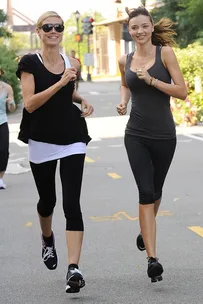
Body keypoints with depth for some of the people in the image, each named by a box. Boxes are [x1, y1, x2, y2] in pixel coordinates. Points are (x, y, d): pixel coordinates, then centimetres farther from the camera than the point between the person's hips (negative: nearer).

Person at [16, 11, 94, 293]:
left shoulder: (72, 64, 7)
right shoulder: (30, 63, -5)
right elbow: (30, 103, -16)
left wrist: (83, 101, 6)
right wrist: (60, 82, -22)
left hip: (72, 140, 1)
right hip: (42, 141, -1)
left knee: (72, 204, -11)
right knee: (47, 200, 15)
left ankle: (74, 268, -18)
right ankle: (47, 238, 49)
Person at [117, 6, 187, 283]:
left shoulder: (165, 53, -6)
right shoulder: (125, 61, 4)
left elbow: (182, 92, -11)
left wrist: (151, 80, -19)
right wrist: (123, 102, 6)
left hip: (164, 135, -1)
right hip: (136, 135, 1)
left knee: (155, 191, 17)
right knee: (146, 192, -11)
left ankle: (146, 230, 47)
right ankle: (152, 259, -15)